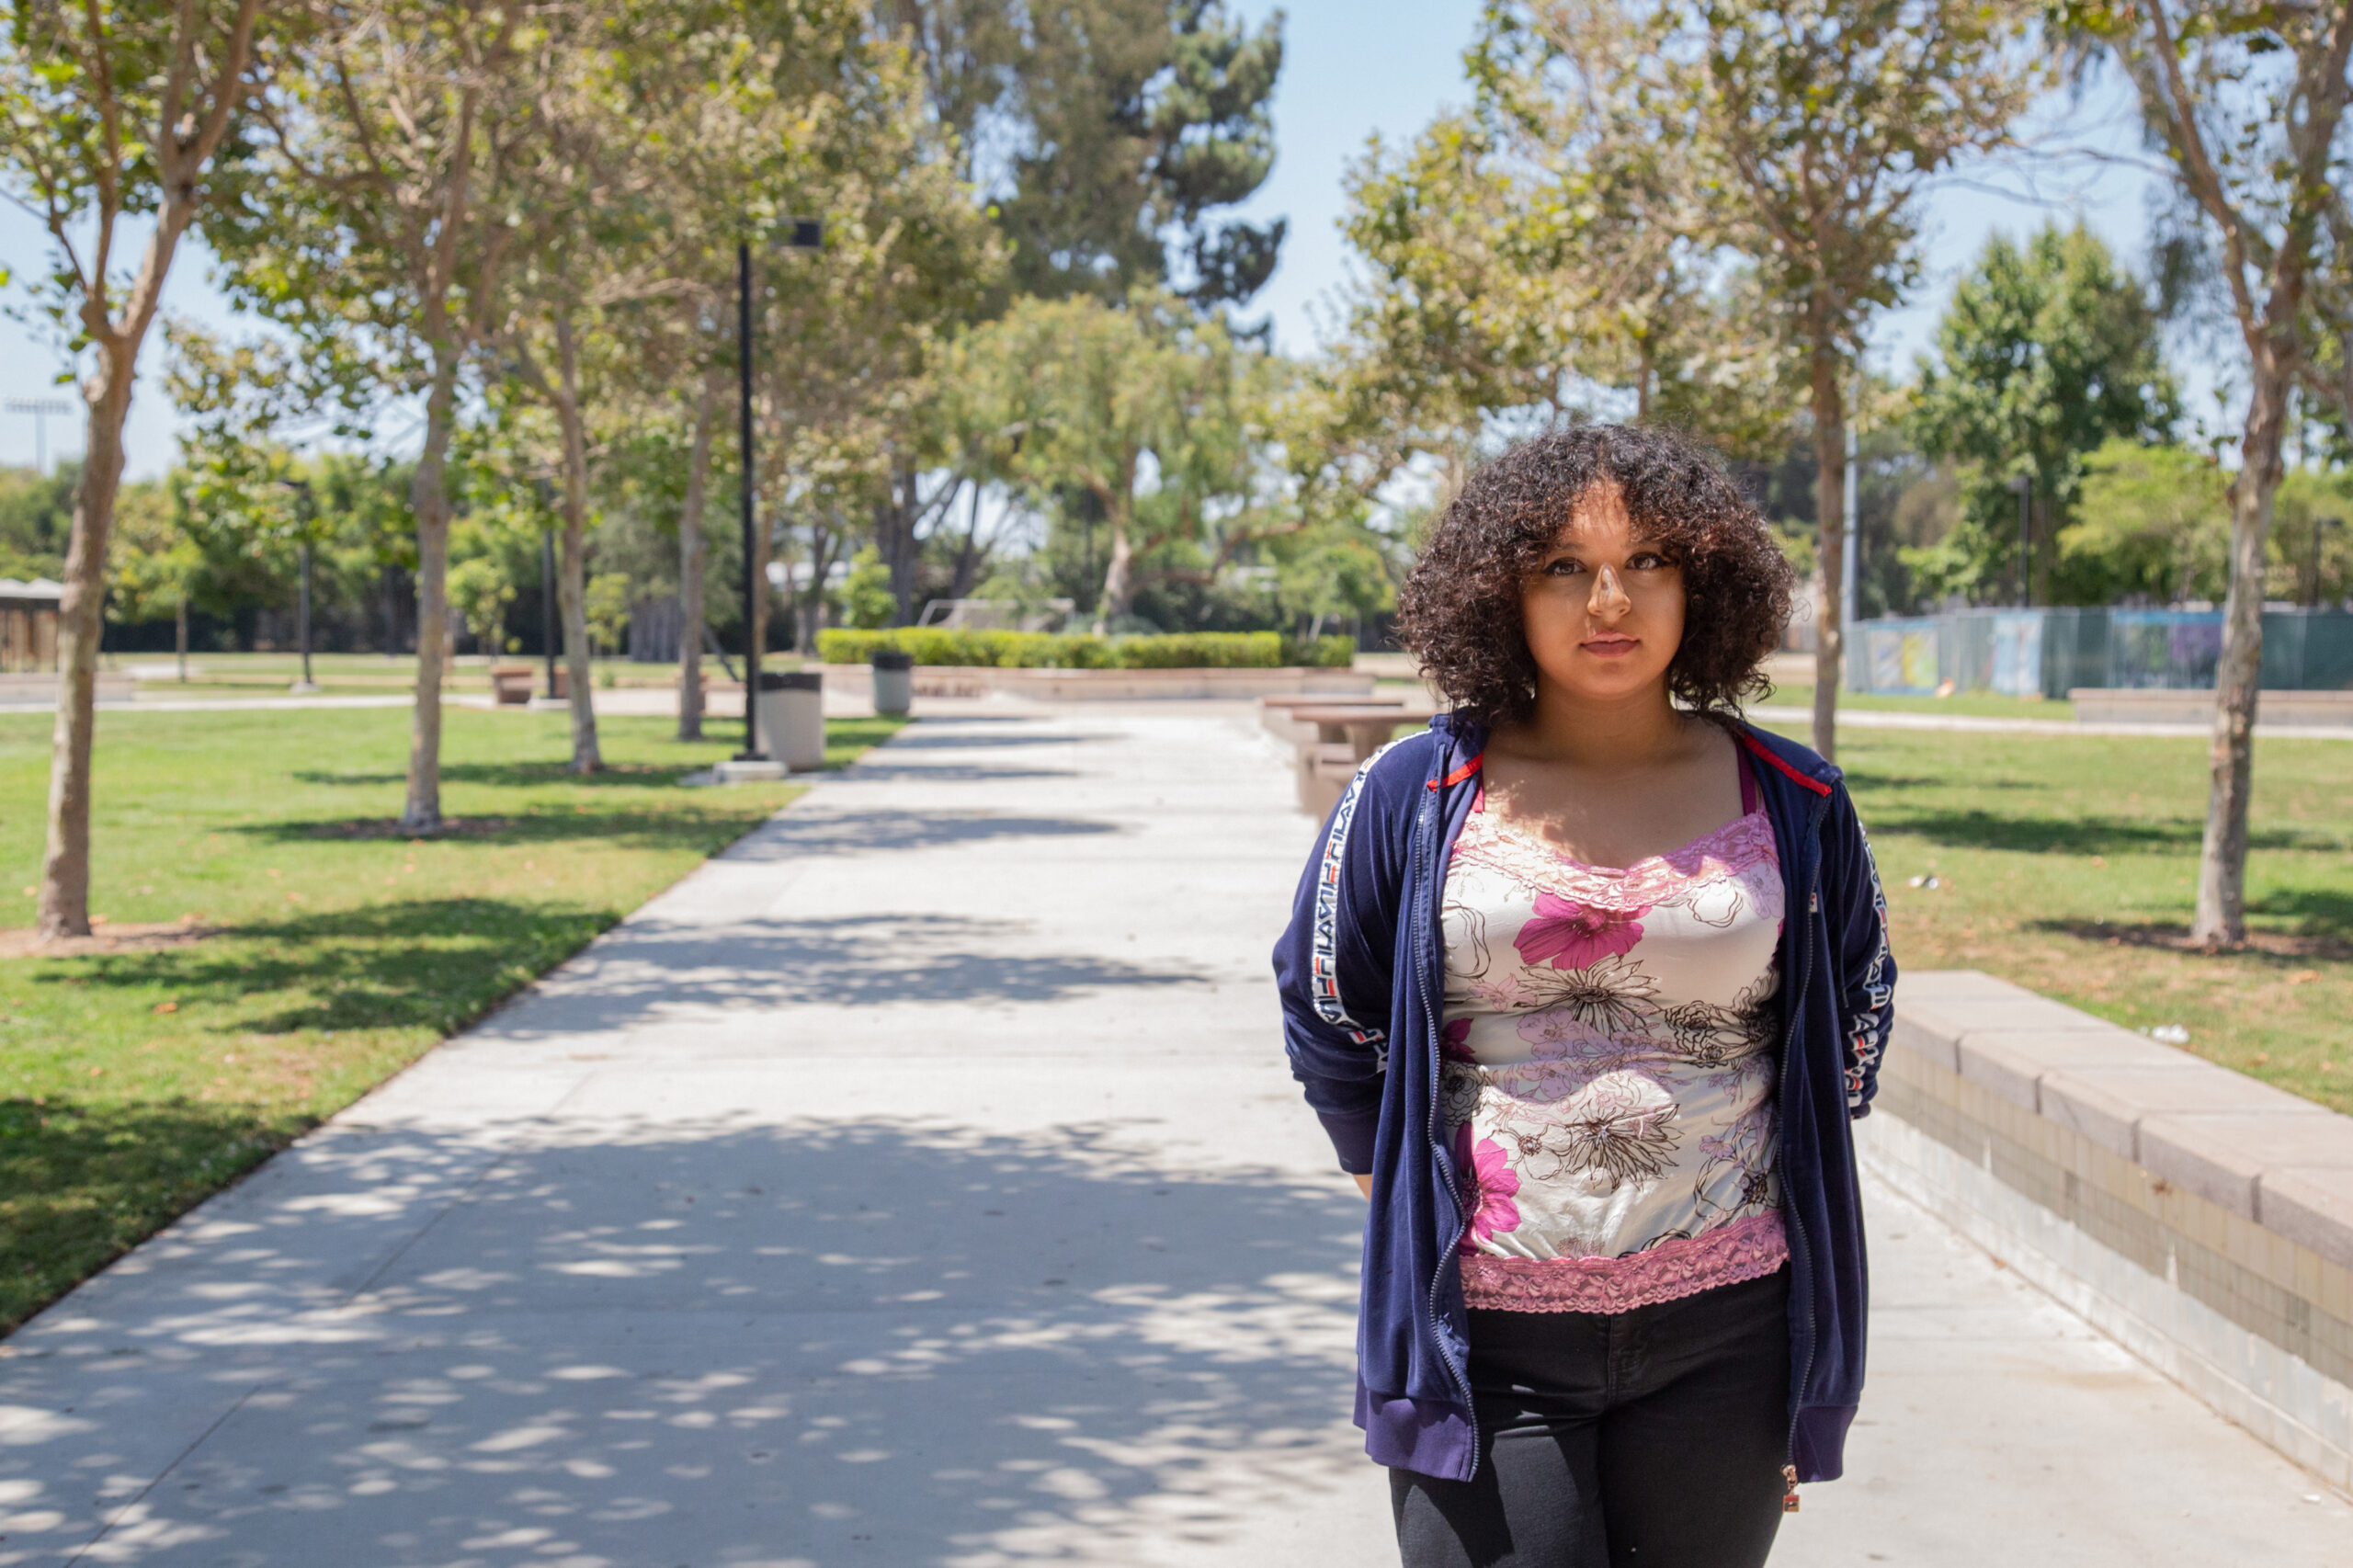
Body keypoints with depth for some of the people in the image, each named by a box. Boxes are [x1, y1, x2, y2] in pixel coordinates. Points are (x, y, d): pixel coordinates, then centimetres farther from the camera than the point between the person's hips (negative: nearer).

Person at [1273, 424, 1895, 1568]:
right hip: (1482, 1338, -1)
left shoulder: (1792, 807, 5)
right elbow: (1327, 1023, 10)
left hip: (1721, 1333, 2)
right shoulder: (1411, 798, 1)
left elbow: (1853, 1024, 17)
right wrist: (1412, 1217, 8)